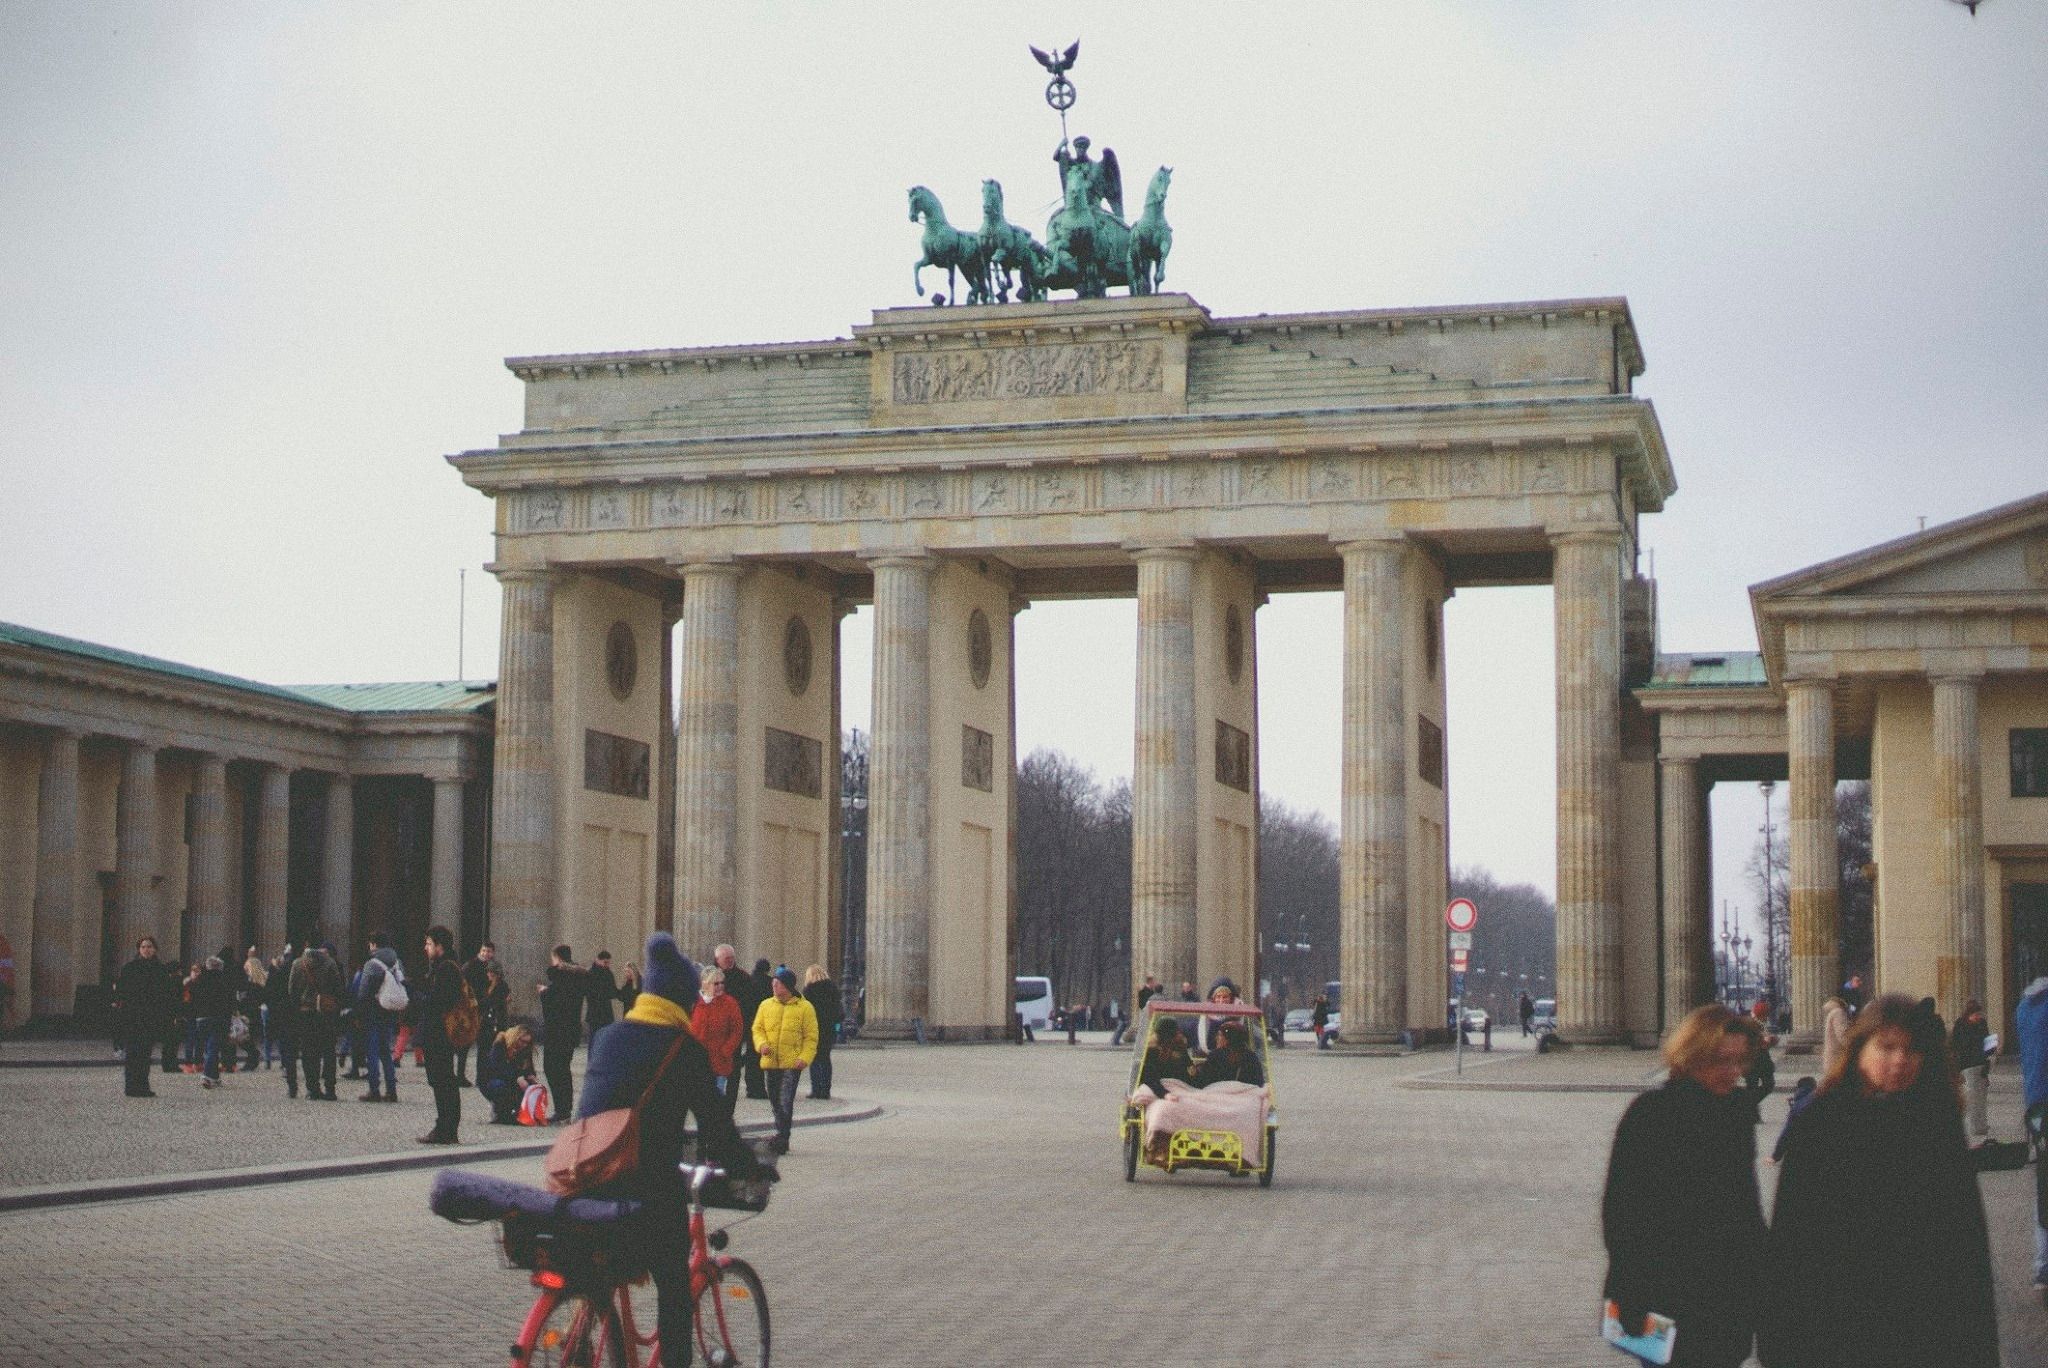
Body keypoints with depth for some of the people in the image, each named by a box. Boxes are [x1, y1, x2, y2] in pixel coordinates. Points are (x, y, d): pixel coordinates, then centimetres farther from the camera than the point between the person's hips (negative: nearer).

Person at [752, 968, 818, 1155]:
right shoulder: (766, 1006, 10)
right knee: (775, 1102, 13)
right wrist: (762, 1044, -8)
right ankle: (782, 1134, 27)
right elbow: (757, 1029, 12)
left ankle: (782, 1138, -8)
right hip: (770, 1062, 5)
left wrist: (805, 1057, -12)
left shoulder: (804, 1007, -1)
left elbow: (811, 1036, -1)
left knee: (786, 1101, -11)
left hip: (791, 1063, -5)